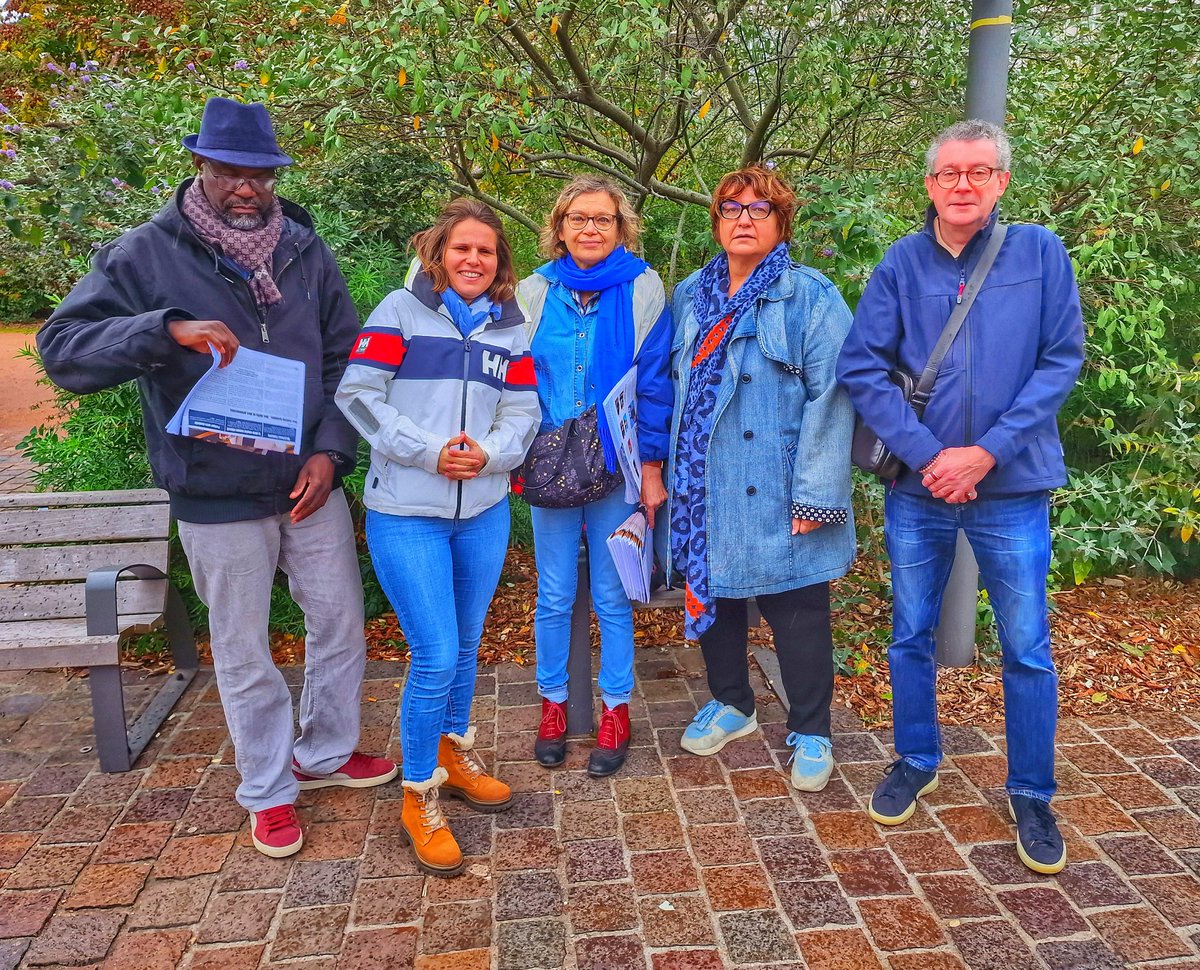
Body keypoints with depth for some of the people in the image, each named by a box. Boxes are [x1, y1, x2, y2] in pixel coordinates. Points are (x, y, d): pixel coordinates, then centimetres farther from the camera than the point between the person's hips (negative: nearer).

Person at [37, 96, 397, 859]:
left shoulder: (304, 249, 2)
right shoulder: (145, 256, -6)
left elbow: (347, 357, 6)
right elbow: (63, 349, -13)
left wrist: (330, 450, -7)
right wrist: (168, 329, -28)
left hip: (312, 483, 3)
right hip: (218, 499, -3)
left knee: (342, 622, 14)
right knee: (243, 651, 10)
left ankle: (327, 751, 38)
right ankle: (269, 789, 31)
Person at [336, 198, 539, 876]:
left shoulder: (510, 328, 10)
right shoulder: (402, 311, -3)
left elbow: (523, 413, 5)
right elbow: (358, 393, -9)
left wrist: (489, 453, -15)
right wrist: (429, 450, -17)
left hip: (485, 510, 5)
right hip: (406, 513, -5)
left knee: (466, 646, 16)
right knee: (436, 656, -7)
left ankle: (455, 755, 39)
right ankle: (419, 796, 13)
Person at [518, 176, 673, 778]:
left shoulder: (643, 290, -3)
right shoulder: (534, 293, 3)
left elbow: (654, 383, -3)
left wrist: (651, 466, -7)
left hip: (619, 467, -2)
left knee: (611, 596, 7)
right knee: (554, 595, 10)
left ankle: (615, 711, 23)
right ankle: (553, 704, 27)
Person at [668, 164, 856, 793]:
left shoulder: (812, 298, -6)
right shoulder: (689, 297, 10)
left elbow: (830, 397, -12)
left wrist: (815, 494, -18)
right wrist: (667, 472, 9)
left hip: (777, 497, -5)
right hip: (704, 493, 5)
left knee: (797, 613, 5)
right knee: (712, 595, 16)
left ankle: (810, 733, 23)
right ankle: (731, 705, 38)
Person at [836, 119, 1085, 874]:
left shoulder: (1039, 252, 0)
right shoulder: (903, 262, 1)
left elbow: (1062, 361, -5)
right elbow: (862, 367, -4)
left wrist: (986, 452, -13)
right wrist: (928, 454, -13)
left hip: (1012, 487, -1)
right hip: (919, 488, 2)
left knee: (1027, 648, 6)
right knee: (911, 636, 13)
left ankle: (1033, 795, 25)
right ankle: (917, 763, 34)